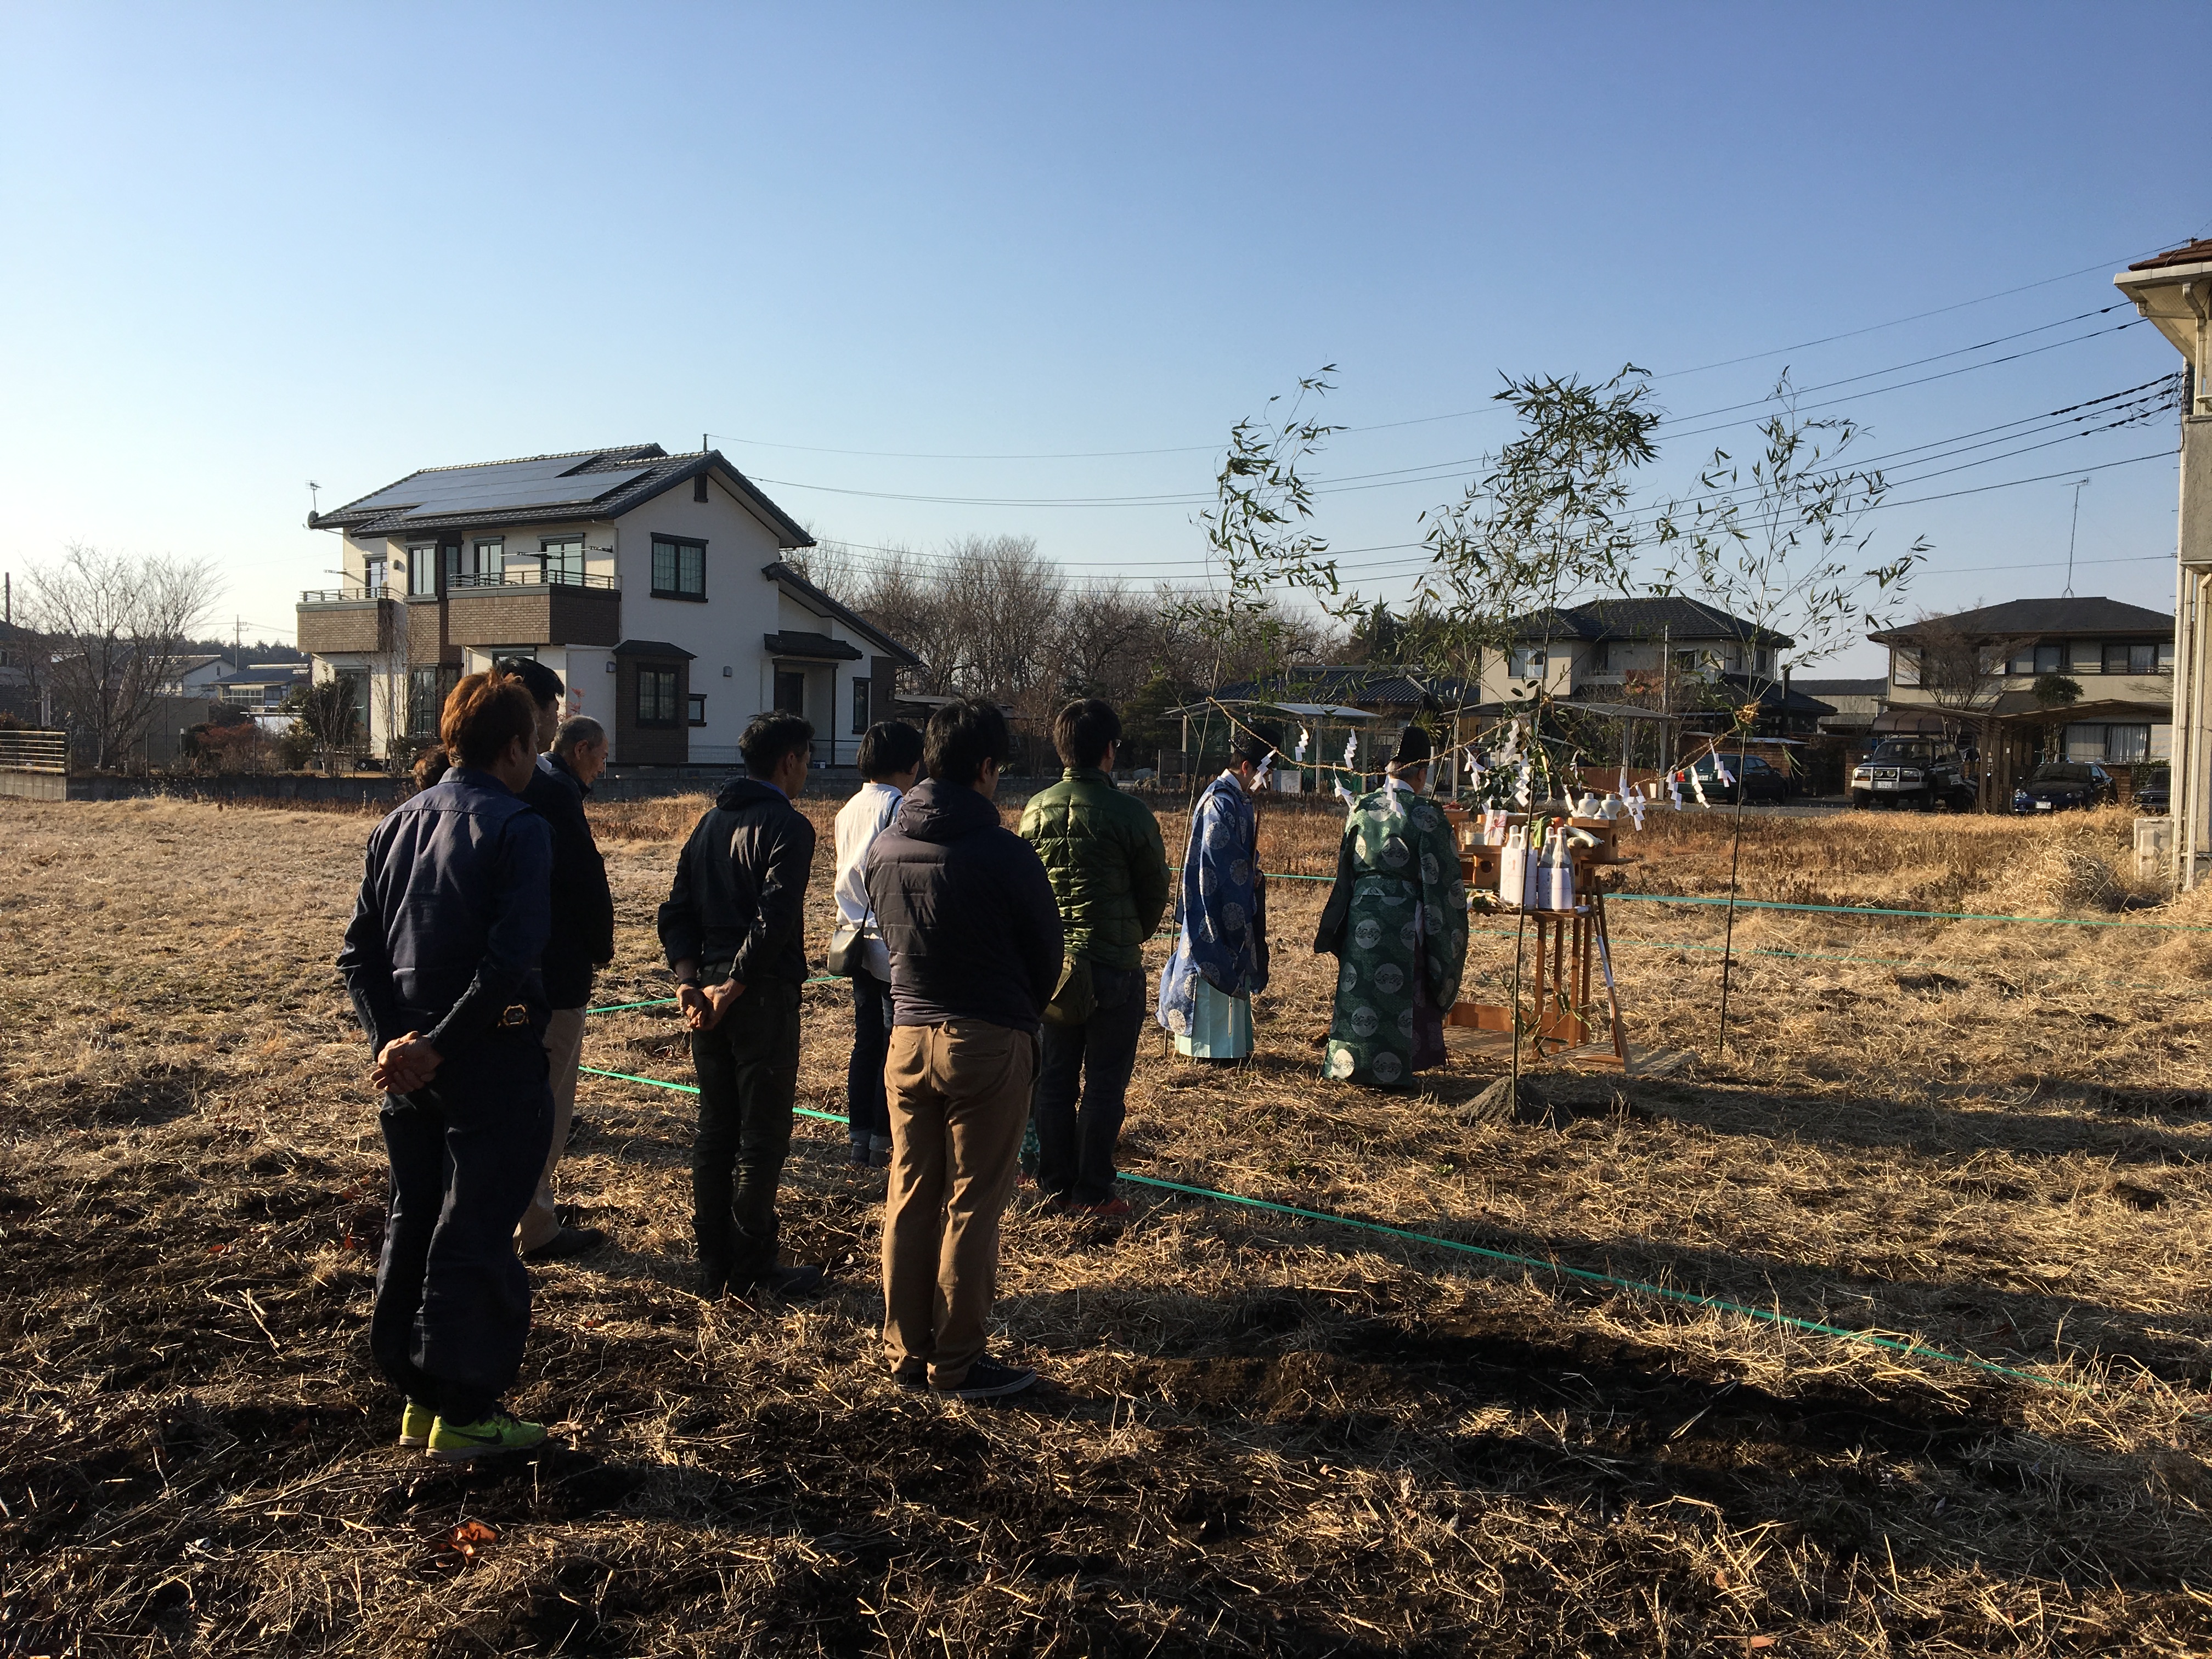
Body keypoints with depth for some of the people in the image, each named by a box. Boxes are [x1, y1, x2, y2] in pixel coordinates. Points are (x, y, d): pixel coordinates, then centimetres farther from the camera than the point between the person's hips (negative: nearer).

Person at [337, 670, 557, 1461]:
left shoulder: (397, 823, 8)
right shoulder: (517, 829, -13)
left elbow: (357, 952, 3)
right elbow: (510, 961, -24)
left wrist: (392, 1039, -5)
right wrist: (438, 1046, -17)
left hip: (409, 1058, 7)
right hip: (491, 1064, -7)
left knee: (411, 1223, 16)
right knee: (477, 1235, 3)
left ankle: (418, 1398, 28)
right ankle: (465, 1413, 13)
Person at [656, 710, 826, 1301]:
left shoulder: (712, 820, 13)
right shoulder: (788, 826, -11)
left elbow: (677, 910, 10)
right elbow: (773, 921, -22)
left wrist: (689, 979, 1)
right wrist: (731, 989, -15)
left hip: (710, 993, 8)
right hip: (763, 996, -8)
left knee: (713, 1131, 13)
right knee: (762, 1137, 2)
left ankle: (713, 1269, 21)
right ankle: (751, 1272, 10)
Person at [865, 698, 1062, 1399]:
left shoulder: (884, 848, 1)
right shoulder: (1003, 853, -15)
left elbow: (888, 935, 10)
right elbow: (1046, 950, -4)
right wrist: (1021, 1014, 15)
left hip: (908, 1038, 5)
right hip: (987, 1043, -5)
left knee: (909, 1200, 13)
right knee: (972, 1208, 4)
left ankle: (907, 1353, 22)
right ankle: (956, 1364, 12)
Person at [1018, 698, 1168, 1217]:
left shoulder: (1035, 810, 0)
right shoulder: (1130, 814, -12)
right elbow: (1156, 890, -1)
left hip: (1050, 963, 4)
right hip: (1114, 966, -4)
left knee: (1053, 1078, 12)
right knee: (1104, 1084, 5)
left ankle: (1054, 1185, 20)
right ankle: (1093, 1193, 10)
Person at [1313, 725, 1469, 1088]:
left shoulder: (1361, 809, 3)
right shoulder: (1425, 816, -10)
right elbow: (1442, 880, -7)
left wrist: (1339, 928, 20)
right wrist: (1445, 936, 2)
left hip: (1361, 917, 4)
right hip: (1404, 919, -4)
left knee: (1359, 991, 12)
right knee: (1399, 994, 6)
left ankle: (1349, 1062, 18)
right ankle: (1389, 1068, 12)